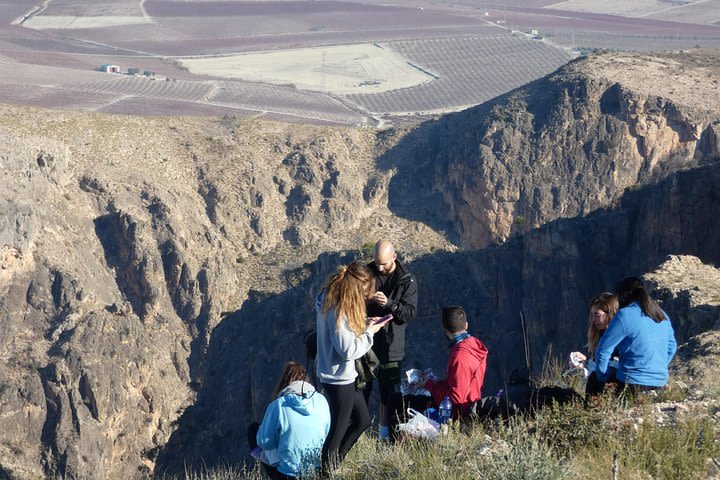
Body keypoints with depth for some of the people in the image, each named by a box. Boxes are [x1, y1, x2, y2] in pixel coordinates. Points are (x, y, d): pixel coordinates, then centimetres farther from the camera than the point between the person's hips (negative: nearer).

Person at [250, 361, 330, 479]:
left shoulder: (278, 406, -16)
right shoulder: (321, 400, -6)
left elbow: (264, 443, -6)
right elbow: (326, 433, 8)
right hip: (317, 468, 4)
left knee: (254, 428, 17)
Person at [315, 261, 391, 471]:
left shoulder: (329, 300, 3)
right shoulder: (337, 309, -27)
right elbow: (348, 350, -25)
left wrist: (365, 322, 4)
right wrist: (369, 332, -12)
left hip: (342, 375, 10)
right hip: (338, 378, -10)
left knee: (362, 420, 22)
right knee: (338, 428, 4)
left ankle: (334, 462, 32)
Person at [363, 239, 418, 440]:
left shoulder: (407, 280, -2)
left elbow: (410, 312, -7)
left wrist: (389, 303, -24)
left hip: (390, 346, -1)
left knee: (390, 391, 6)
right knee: (361, 387, 5)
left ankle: (386, 434, 18)